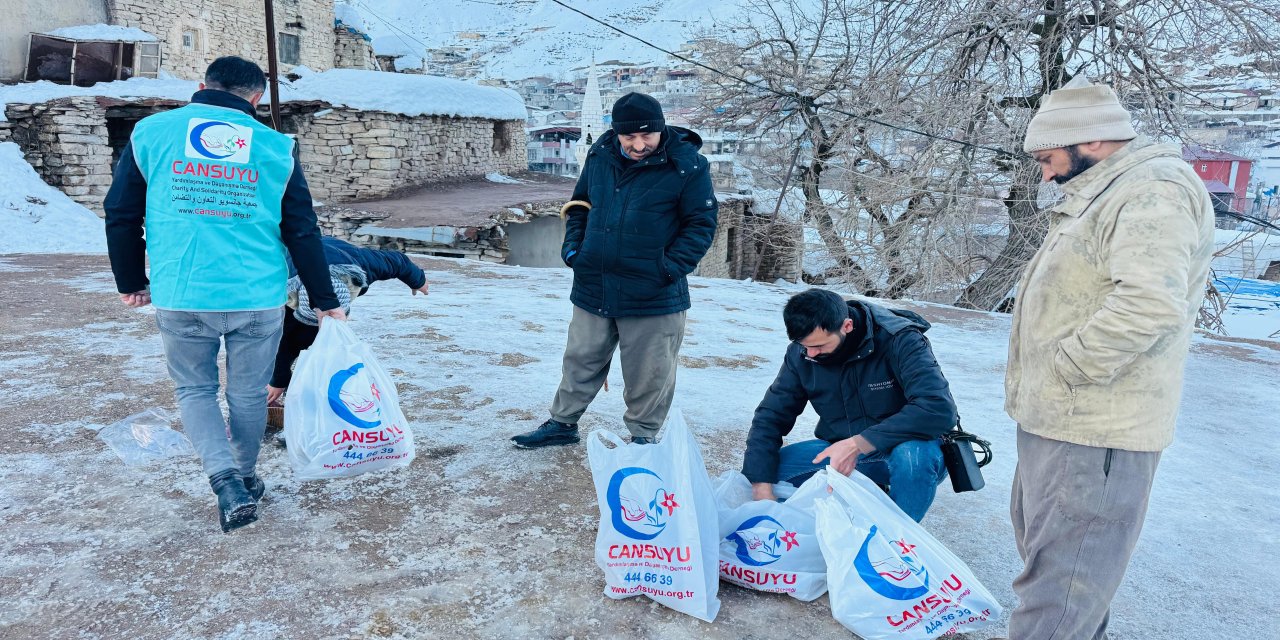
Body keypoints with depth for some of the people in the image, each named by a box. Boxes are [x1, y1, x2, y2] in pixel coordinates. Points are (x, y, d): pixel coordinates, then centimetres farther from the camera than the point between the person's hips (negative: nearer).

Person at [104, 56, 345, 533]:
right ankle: (245, 478, 32)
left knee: (195, 391, 17)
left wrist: (131, 283, 22)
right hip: (258, 298, 0)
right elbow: (302, 233, 2)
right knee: (248, 393, 16)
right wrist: (325, 302, 9)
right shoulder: (276, 148, 2)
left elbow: (120, 215, 8)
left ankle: (227, 481, 0)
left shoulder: (150, 133, 5)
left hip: (180, 297, 0)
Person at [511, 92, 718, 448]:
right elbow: (579, 204, 17)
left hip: (652, 296, -4)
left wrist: (672, 267, -16)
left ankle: (643, 436, 28)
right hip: (592, 287, 5)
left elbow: (702, 223, -6)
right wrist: (572, 245, 2)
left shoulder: (687, 166, -11)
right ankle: (563, 423, 36)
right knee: (581, 361, 18)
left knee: (648, 373, 8)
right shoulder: (600, 155, 3)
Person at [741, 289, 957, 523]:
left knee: (913, 455, -39)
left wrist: (857, 444, -36)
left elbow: (939, 408, -33)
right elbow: (770, 418, -7)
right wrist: (763, 492, -21)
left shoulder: (899, 340, -22)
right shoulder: (802, 353, -8)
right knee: (770, 467, -16)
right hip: (843, 449, 4)